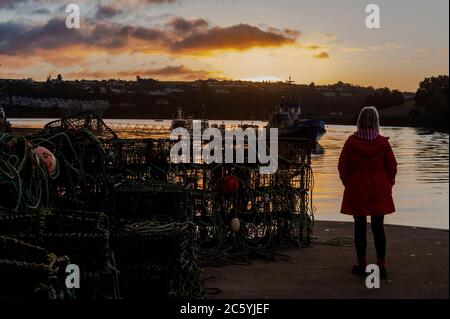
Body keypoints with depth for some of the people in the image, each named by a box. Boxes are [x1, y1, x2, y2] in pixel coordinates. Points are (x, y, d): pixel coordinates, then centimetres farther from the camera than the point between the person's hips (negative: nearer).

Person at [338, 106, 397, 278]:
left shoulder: (351, 142, -7)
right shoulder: (383, 142, -6)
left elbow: (343, 167, -2)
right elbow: (392, 167, 0)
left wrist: (348, 183, 14)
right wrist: (388, 185, 15)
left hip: (356, 192, -1)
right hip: (379, 192, 1)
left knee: (360, 227, 6)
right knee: (378, 228, 6)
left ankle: (362, 265, 11)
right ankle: (381, 266, 8)